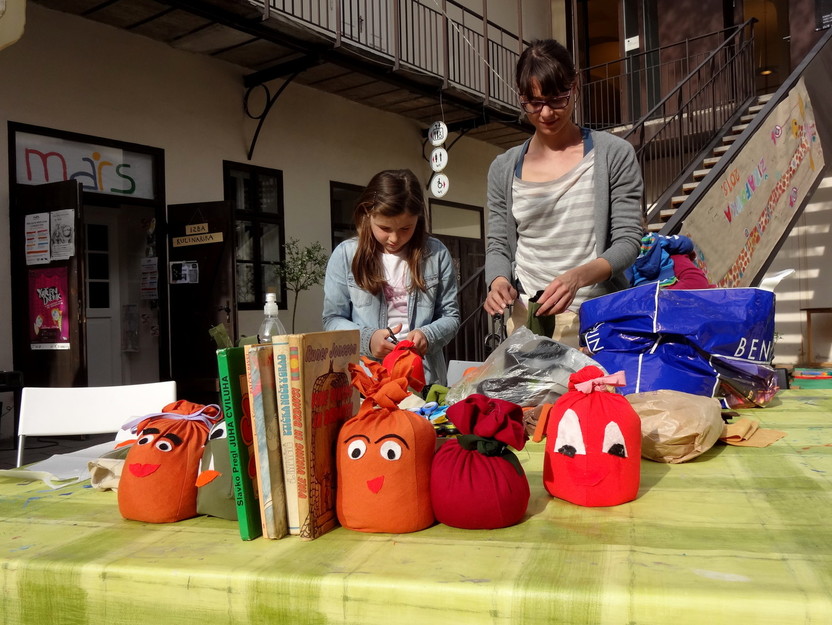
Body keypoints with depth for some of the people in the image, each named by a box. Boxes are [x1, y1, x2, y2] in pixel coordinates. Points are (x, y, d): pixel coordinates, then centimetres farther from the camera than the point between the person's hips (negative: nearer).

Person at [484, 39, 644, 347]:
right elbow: (498, 246, 9)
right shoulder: (504, 169, 7)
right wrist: (499, 281, -13)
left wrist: (578, 276, -23)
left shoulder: (614, 155, -2)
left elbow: (628, 241, -5)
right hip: (526, 321, 2)